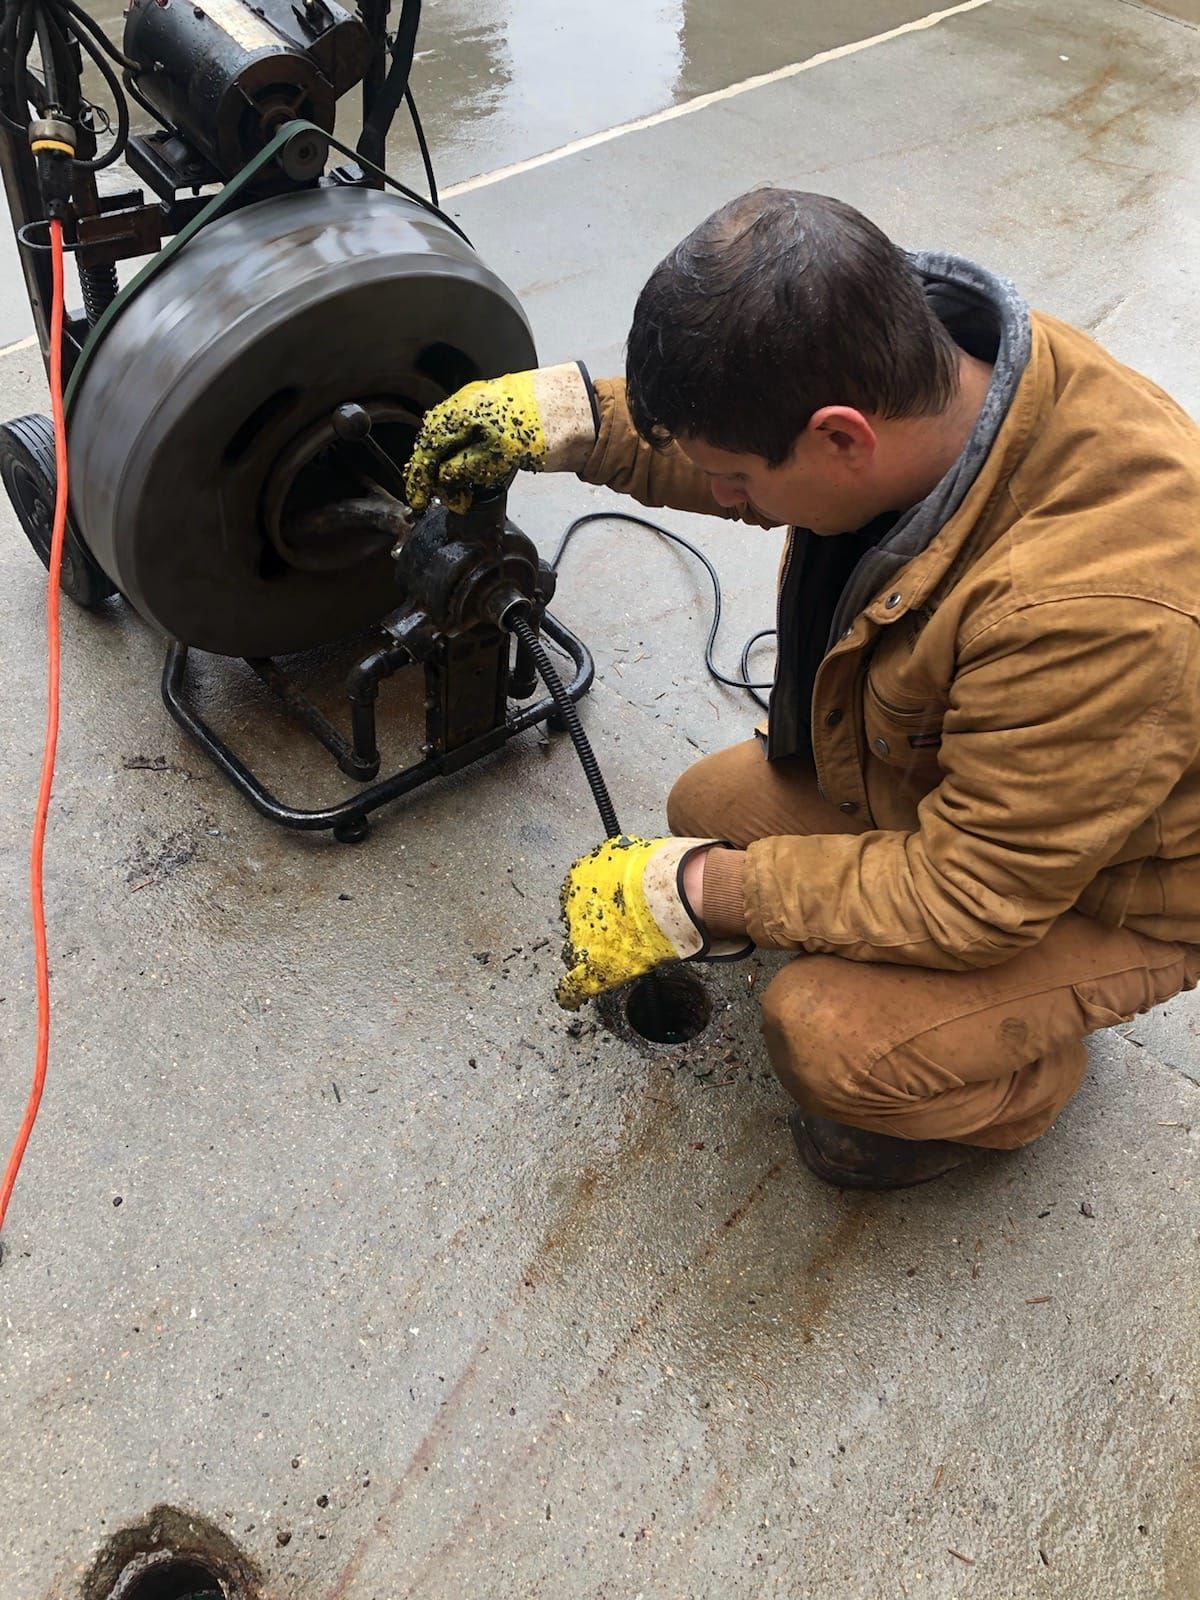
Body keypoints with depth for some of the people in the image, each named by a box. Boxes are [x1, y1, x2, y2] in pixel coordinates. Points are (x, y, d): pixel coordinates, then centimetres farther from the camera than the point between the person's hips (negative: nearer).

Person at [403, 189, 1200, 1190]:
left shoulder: (1089, 612, -43)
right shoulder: (928, 367, -19)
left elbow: (971, 899, -33)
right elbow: (734, 438, 3)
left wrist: (697, 894, -26)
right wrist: (566, 418, -7)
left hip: (1109, 887, -7)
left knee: (828, 1034, -23)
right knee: (710, 807, 2)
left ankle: (1021, 1082, 11)